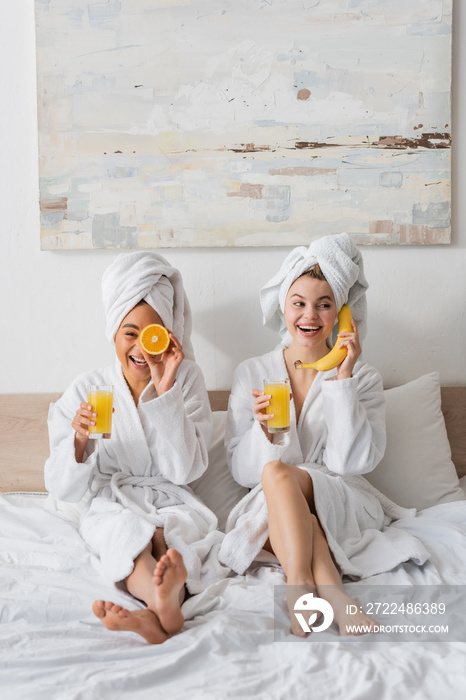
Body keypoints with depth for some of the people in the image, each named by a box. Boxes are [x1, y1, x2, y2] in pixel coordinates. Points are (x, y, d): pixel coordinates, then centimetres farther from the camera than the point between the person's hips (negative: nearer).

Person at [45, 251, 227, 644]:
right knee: (126, 531, -34)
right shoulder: (86, 389, -1)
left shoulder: (187, 377, 0)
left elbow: (185, 471, -10)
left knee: (165, 533, -33)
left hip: (171, 503, 1)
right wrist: (79, 441, -25)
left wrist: (165, 391, -17)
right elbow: (65, 490, -2)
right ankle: (165, 605, -58)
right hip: (112, 506, -1)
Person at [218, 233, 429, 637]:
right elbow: (241, 470, 3)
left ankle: (299, 592, -37)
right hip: (269, 509, 1)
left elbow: (353, 461, -9)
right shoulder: (253, 373, 7)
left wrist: (344, 380, -13)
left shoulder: (364, 378, 5)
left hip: (344, 506, -1)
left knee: (277, 474, -31)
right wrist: (263, 429, -19)